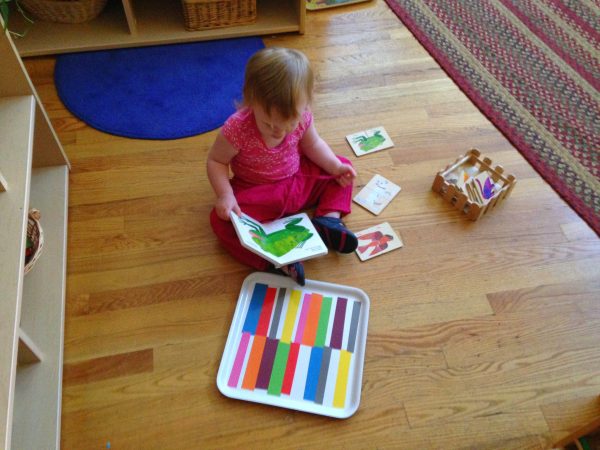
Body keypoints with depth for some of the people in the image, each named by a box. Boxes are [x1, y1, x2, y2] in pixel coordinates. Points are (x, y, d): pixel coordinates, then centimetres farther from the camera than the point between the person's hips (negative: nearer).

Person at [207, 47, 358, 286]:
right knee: (222, 220, -28)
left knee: (343, 169, 0)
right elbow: (216, 161, -15)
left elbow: (312, 144, 3)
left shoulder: (301, 116, -18)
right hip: (256, 192, -4)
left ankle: (329, 219, -15)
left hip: (298, 179, 4)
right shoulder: (237, 129, -30)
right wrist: (225, 195, -29)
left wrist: (336, 166, -9)